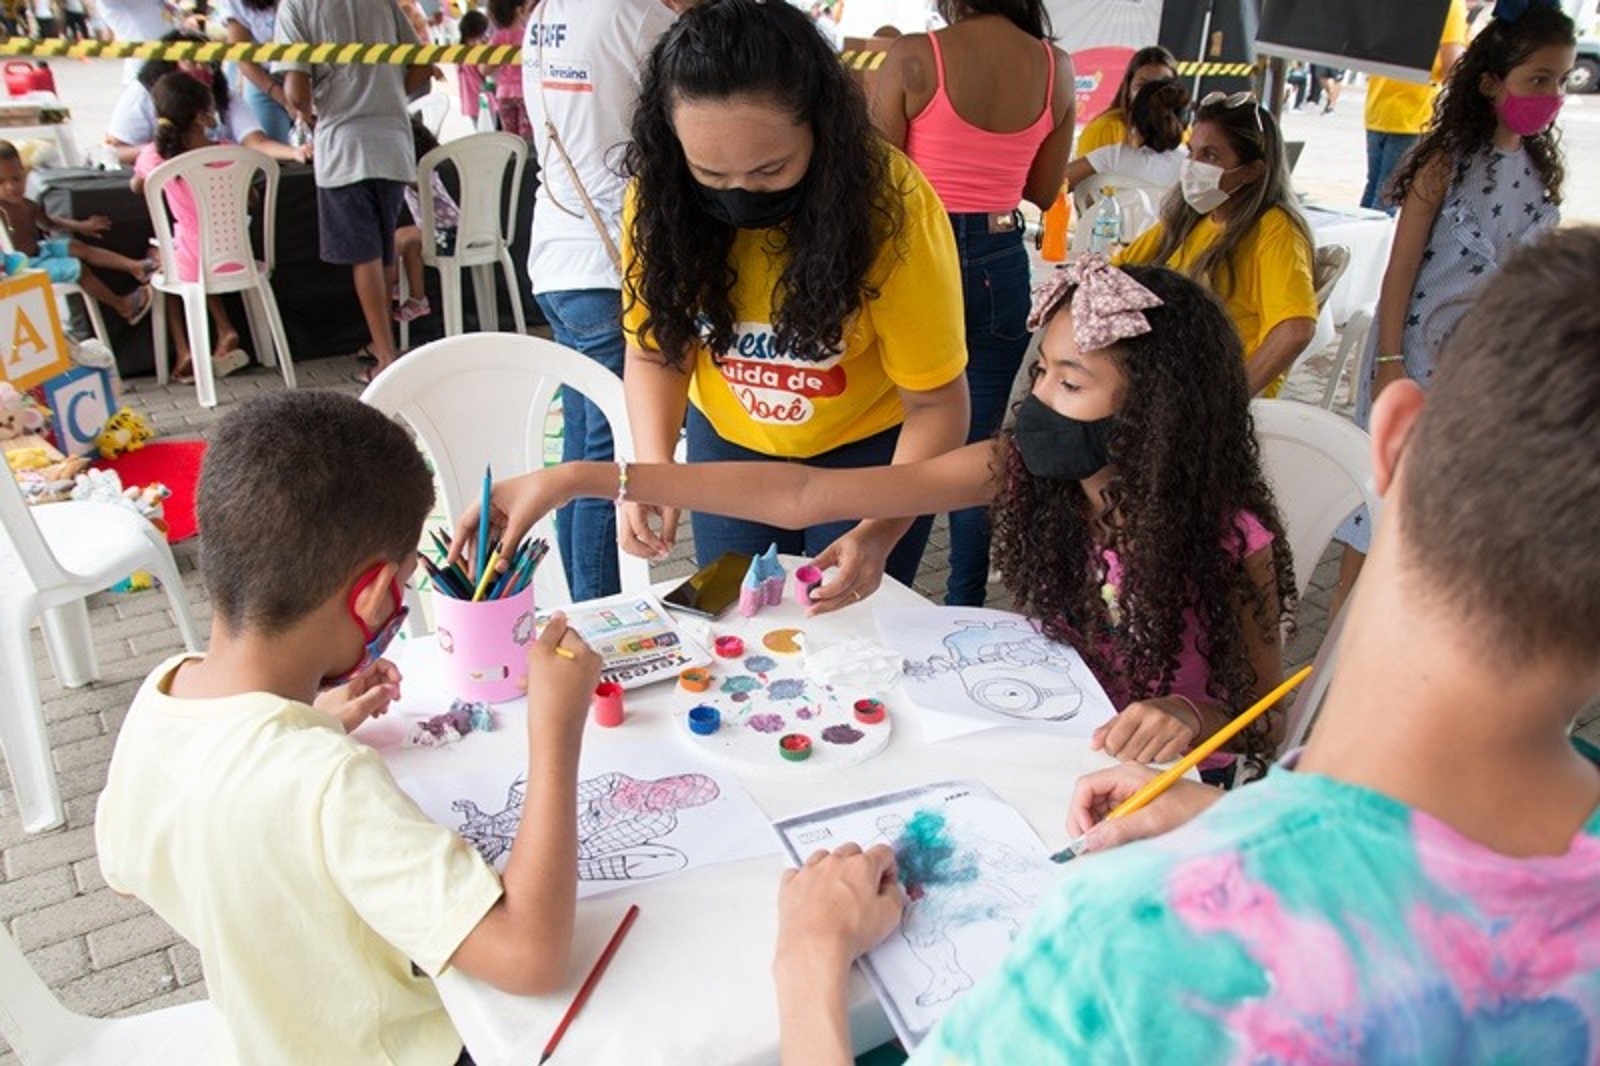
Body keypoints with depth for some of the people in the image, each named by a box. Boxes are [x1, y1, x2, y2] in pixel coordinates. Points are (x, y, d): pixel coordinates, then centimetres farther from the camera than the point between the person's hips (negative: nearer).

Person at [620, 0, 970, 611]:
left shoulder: (891, 205, -29)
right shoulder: (660, 195, -21)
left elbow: (936, 403, -23)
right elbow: (656, 347, -9)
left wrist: (880, 532, -38)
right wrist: (653, 467, -28)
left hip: (868, 452, -2)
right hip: (727, 447, 3)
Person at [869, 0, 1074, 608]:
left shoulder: (914, 58, -12)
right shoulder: (1056, 67, 0)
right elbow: (1044, 192, 10)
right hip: (1001, 266, 3)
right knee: (979, 445, 11)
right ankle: (965, 606, 21)